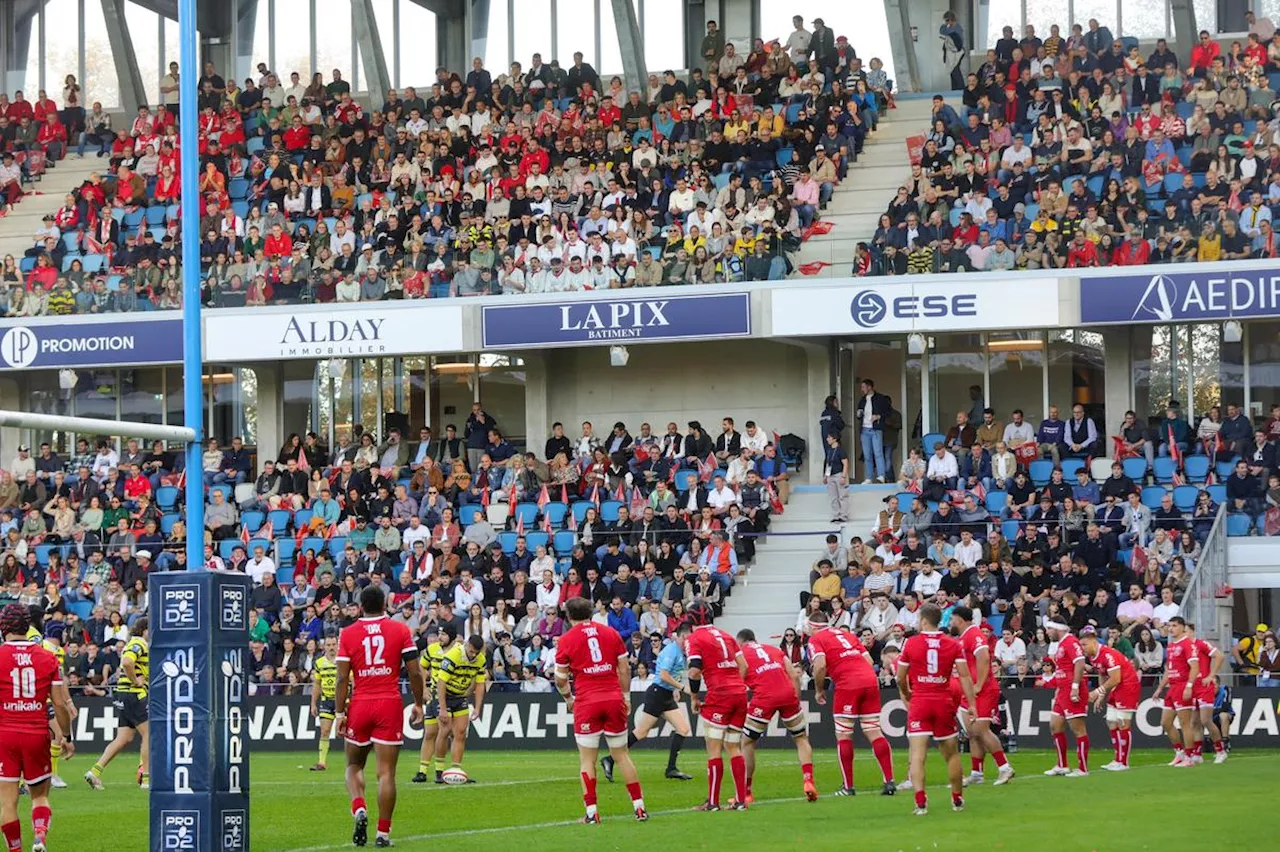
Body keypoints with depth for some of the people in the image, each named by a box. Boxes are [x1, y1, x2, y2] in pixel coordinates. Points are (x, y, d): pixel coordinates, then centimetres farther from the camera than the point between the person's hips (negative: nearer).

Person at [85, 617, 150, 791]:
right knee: (148, 734, -5)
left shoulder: (136, 644, 20)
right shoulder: (138, 644, -12)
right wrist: (136, 681, -20)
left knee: (123, 739, 7)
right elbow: (127, 662, -31)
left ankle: (95, 771, 2)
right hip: (134, 695, -10)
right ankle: (146, 778, -4)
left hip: (123, 697, 10)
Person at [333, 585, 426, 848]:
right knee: (386, 772, 1)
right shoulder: (400, 630, 0)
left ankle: (359, 809, -10)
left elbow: (342, 679, -3)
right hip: (390, 706, 0)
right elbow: (415, 672, -1)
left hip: (359, 706, 1)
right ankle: (383, 833, -1)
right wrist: (418, 705, 10)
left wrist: (339, 712, 1)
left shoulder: (347, 634, 1)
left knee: (354, 766, 16)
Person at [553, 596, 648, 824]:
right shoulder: (610, 633, 7)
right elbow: (625, 669, 7)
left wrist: (568, 698, 19)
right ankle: (639, 807, 8)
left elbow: (561, 678, 1)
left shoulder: (566, 639, 0)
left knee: (587, 759, 3)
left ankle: (592, 812, -2)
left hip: (586, 703, -3)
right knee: (622, 755, 11)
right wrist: (626, 697, 16)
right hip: (614, 699, 3)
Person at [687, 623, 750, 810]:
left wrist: (694, 698, 2)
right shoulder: (726, 636, 17)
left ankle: (713, 802, 0)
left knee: (714, 749, 0)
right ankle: (740, 800, 8)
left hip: (719, 696, -6)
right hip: (740, 693, 6)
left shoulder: (695, 639, -2)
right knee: (734, 749, 12)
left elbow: (694, 672, -11)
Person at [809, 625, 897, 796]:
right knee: (874, 732, 9)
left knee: (843, 735, 6)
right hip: (870, 679, 6)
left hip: (847, 685, -6)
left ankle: (847, 786, 6)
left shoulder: (816, 640, 6)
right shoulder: (847, 634, 25)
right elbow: (869, 660, 18)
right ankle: (889, 781, 1)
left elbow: (820, 665, -10)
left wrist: (819, 690, 4)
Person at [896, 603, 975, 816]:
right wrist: (972, 705, -1)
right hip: (944, 702, 2)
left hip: (919, 702, -2)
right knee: (951, 754, 16)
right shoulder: (953, 644, 1)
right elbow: (964, 676, -4)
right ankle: (957, 799, 26)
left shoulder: (910, 643, -3)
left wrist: (906, 695, 23)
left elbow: (901, 679, 4)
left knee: (917, 755, -6)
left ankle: (920, 802, -19)